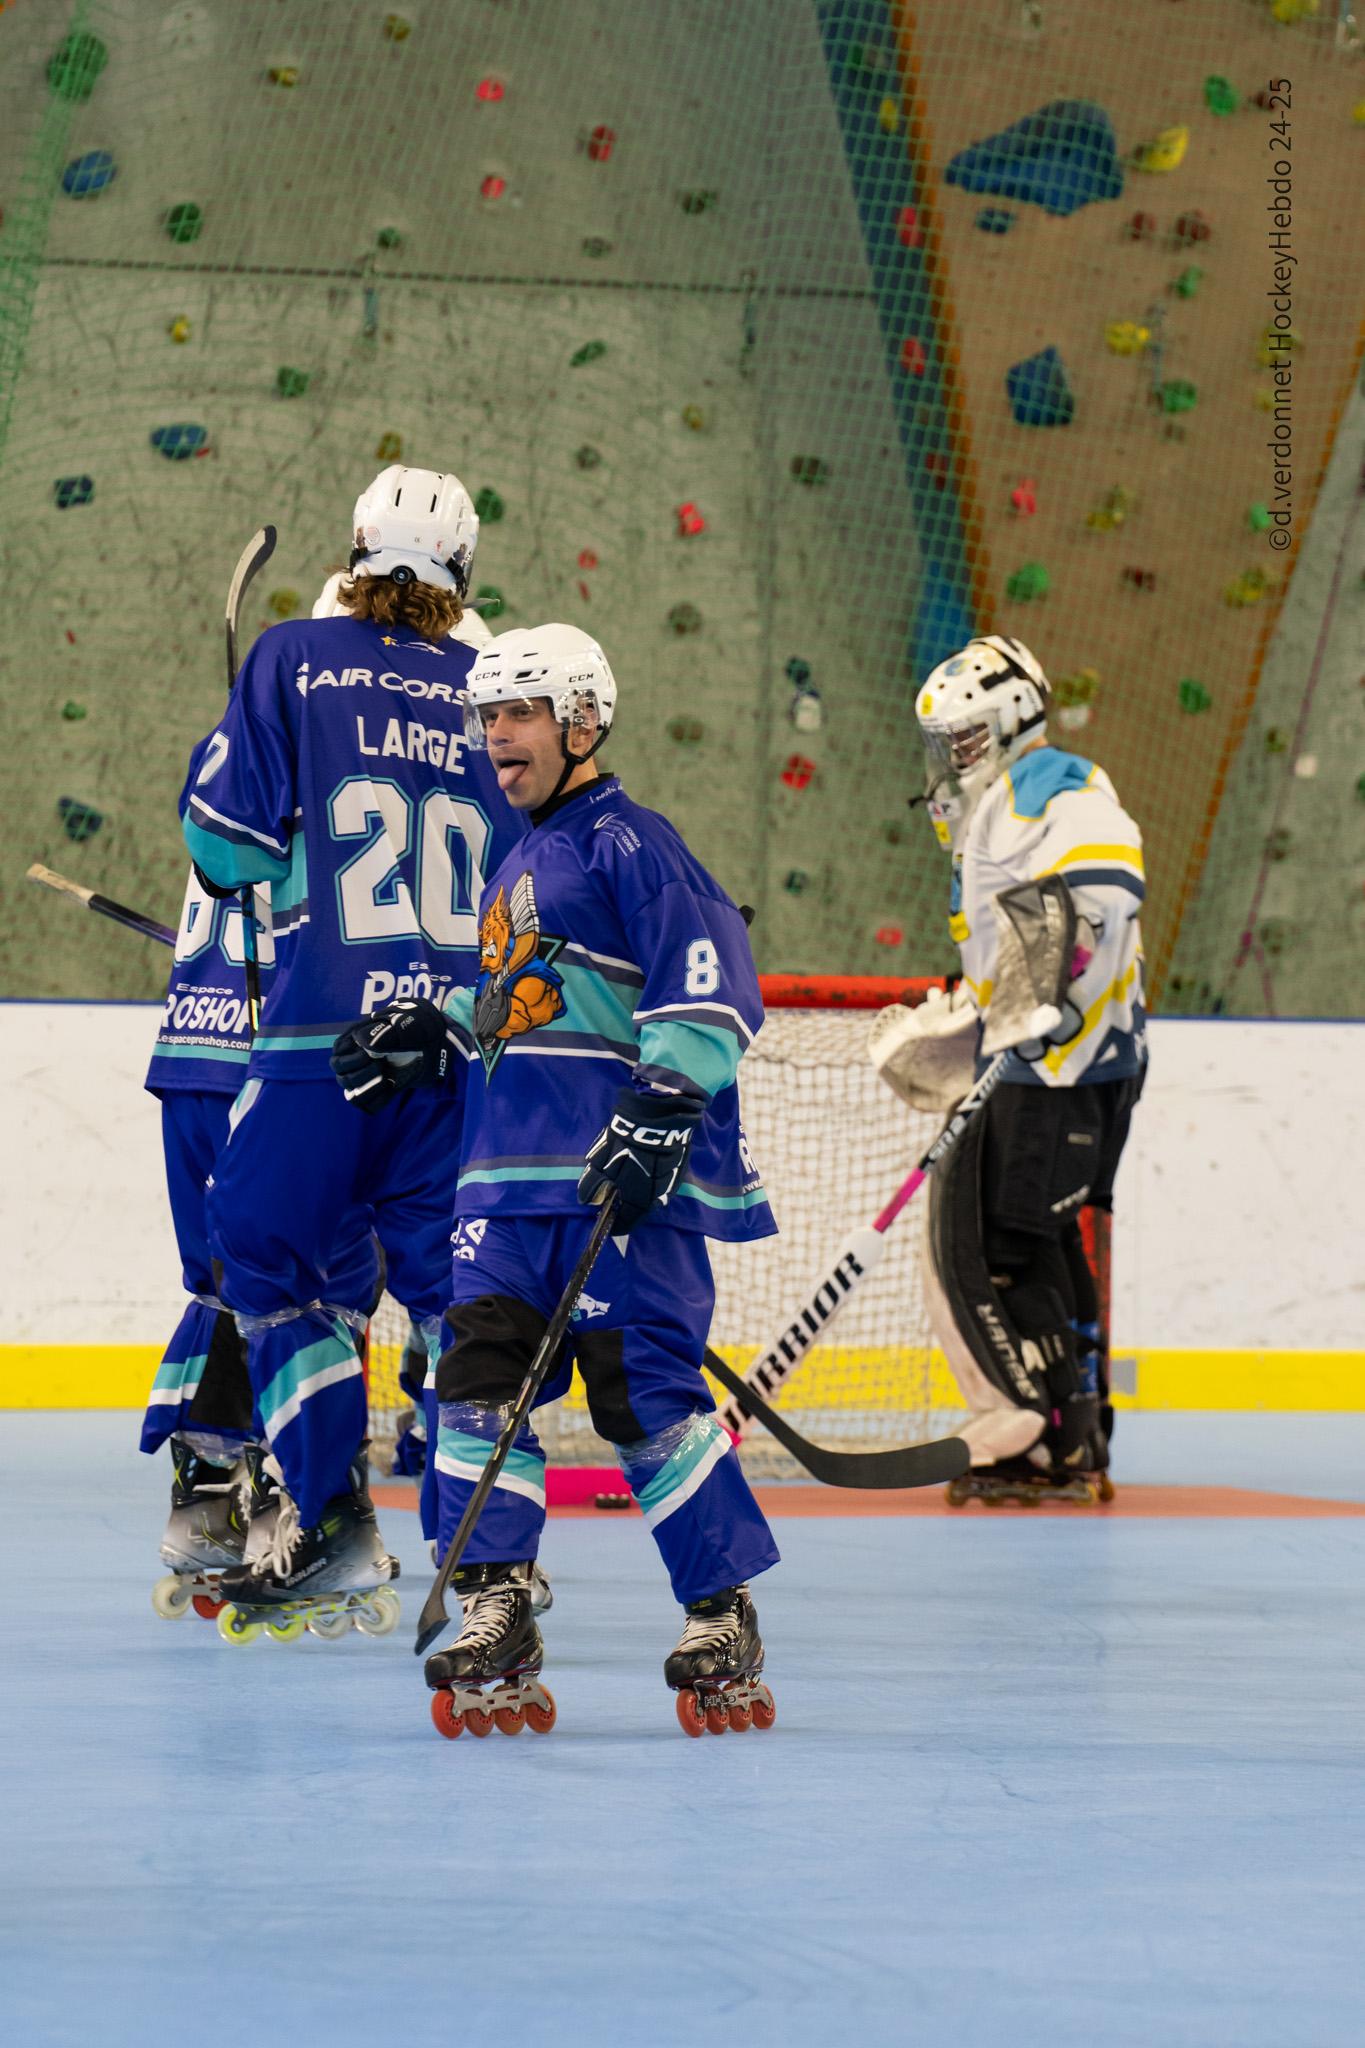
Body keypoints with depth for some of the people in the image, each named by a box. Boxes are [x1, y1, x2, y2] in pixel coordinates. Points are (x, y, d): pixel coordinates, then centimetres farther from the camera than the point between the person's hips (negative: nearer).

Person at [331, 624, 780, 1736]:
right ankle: (496, 1625, -2)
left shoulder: (629, 844, -7)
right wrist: (426, 1034, 25)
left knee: (645, 1392, -10)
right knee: (481, 1378, -2)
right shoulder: (521, 862, 21)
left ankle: (724, 1621, 0)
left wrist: (662, 1112, -23)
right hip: (509, 1174, 9)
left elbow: (709, 988, -16)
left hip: (619, 1181, -9)